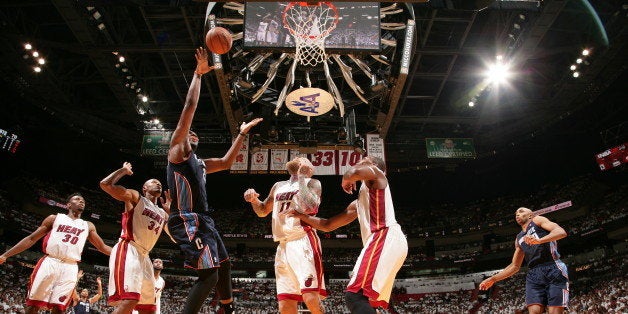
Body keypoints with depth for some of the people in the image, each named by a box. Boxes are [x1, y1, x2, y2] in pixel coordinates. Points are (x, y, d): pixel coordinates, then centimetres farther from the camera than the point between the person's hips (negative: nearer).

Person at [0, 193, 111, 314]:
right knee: (33, 304, -5)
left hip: (70, 268, 1)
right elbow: (31, 239, 13)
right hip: (49, 262, -1)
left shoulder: (88, 226, 20)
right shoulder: (55, 218, 14)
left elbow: (102, 247, 21)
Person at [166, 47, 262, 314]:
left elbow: (226, 162, 32)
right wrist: (198, 74, -3)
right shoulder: (177, 150, 0)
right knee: (209, 275, -18)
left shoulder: (198, 163, 23)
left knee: (223, 265, 20)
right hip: (187, 221, -10)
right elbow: (190, 106, -6)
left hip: (202, 221, 10)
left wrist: (242, 133, 33)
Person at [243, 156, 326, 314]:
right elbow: (263, 211, 32)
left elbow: (310, 207, -16)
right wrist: (254, 200, 11)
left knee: (311, 299, -20)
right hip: (283, 246, 7)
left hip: (303, 241, -6)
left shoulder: (311, 183, 4)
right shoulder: (278, 186, 22)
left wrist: (301, 177, -8)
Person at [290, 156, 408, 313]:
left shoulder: (376, 173, 10)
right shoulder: (358, 204, 32)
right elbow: (327, 225, 34)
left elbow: (352, 172, -14)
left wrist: (345, 182, 9)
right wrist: (302, 216, 28)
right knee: (366, 301, 11)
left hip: (385, 237, -10)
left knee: (354, 295, -20)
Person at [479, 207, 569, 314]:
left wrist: (539, 240, -26)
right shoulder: (519, 238, 27)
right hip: (533, 274, 5)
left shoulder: (538, 220, 11)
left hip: (553, 270, -5)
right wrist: (493, 279, 20)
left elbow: (561, 232, -8)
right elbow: (515, 266, 28)